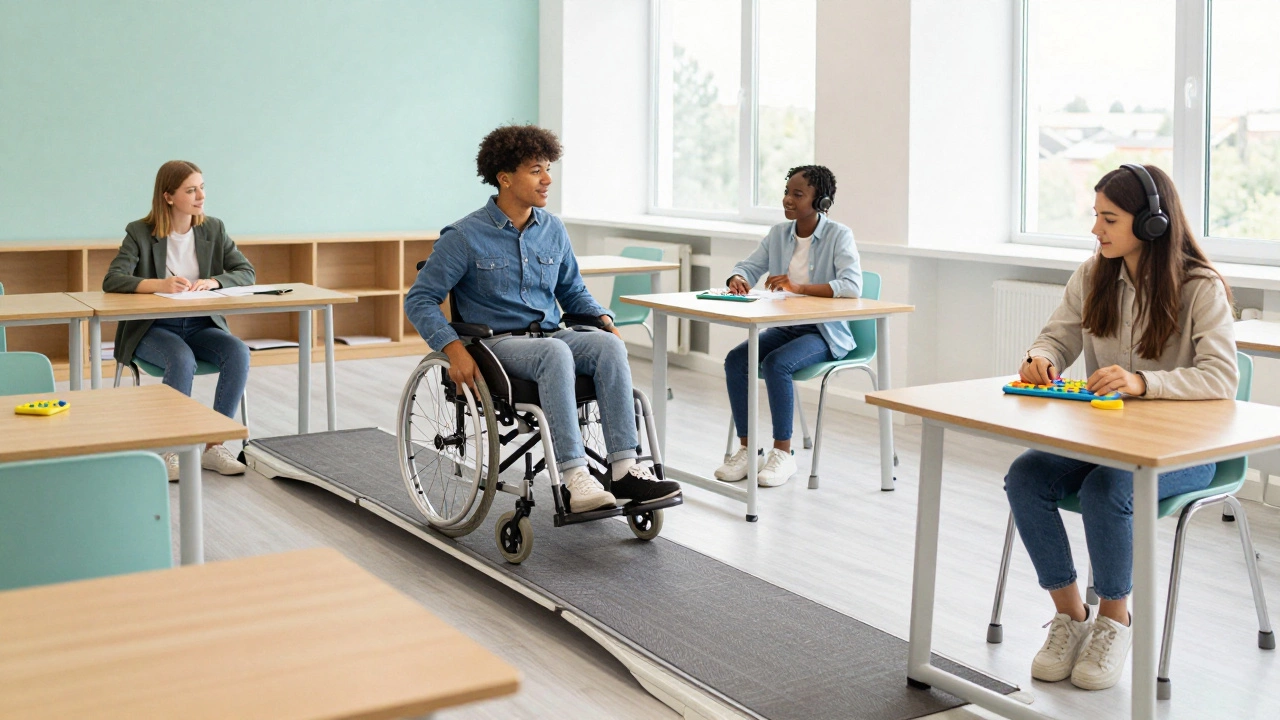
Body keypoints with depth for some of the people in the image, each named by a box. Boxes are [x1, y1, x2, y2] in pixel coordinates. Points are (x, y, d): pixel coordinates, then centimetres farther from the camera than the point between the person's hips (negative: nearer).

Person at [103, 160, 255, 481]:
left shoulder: (213, 229, 5)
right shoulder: (140, 233, -6)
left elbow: (246, 272, 1)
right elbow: (112, 280, -17)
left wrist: (213, 281, -21)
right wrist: (159, 284, -35)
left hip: (201, 325, 4)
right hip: (152, 329, -3)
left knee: (238, 352, -27)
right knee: (183, 360, -36)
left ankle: (214, 445, -19)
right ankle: (171, 451, -22)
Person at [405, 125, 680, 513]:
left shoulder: (553, 229, 11)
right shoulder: (465, 236, -5)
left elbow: (572, 291, 24)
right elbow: (419, 299, -4)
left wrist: (604, 318, 4)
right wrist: (454, 349, -19)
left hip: (550, 333, 5)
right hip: (499, 342, -5)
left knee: (608, 345, -27)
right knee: (556, 353, -38)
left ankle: (625, 468, -33)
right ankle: (575, 479, -43)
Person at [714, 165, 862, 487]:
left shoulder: (838, 235, -10)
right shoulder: (778, 233, 8)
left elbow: (852, 286, -23)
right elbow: (749, 266, 11)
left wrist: (799, 287, -32)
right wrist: (738, 279, -15)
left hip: (824, 331, -6)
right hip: (784, 327, 6)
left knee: (776, 363, -32)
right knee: (735, 359, -18)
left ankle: (783, 452, -17)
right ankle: (746, 449, -10)